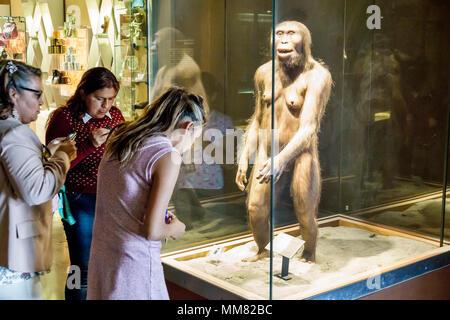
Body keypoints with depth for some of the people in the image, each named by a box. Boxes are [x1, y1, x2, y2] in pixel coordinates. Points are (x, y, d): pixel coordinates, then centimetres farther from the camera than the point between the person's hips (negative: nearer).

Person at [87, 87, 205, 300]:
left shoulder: (120, 140, 6)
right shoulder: (168, 156, -16)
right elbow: (151, 231, -18)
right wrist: (175, 228, 2)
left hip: (101, 256, 8)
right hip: (134, 264, -8)